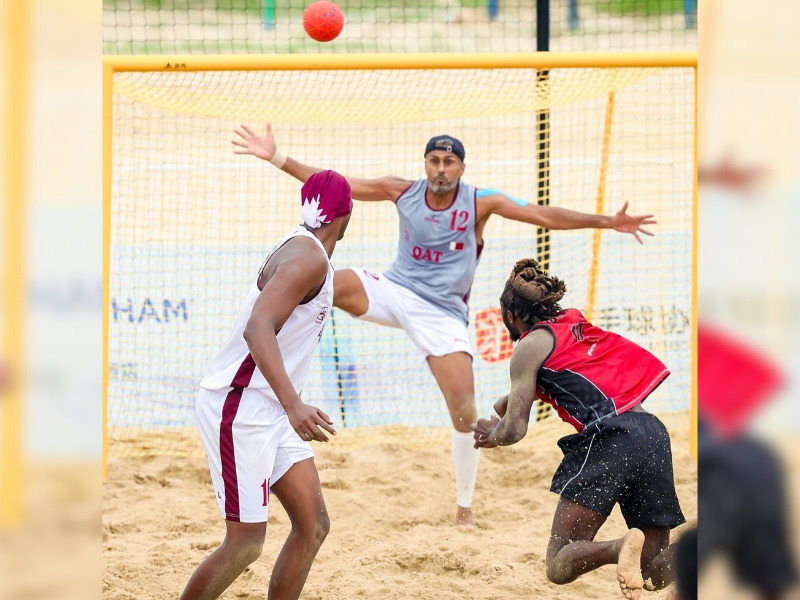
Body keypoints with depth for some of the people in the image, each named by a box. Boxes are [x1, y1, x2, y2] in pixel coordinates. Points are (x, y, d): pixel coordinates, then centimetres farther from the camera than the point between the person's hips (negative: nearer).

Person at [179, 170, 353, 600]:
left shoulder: (303, 252, 13)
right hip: (238, 408, -10)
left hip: (270, 413, 10)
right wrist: (293, 404, -40)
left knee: (313, 524, 6)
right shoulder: (309, 257, -18)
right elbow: (258, 329, -30)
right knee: (246, 541, -8)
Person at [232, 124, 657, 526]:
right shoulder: (403, 192, 0)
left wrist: (607, 222, -22)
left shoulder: (480, 203, -6)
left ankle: (464, 509, 7)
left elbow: (545, 216, -11)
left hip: (442, 313, -2)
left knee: (465, 413, -10)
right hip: (394, 291, 2)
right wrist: (276, 159, -5)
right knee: (329, 284, -28)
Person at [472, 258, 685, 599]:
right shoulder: (575, 323, 27)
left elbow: (514, 430, 6)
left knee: (560, 565, -2)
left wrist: (493, 434, 26)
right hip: (654, 434, 7)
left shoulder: (531, 344, 7)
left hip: (609, 439, -7)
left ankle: (621, 547, -32)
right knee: (657, 569, 10)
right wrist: (509, 401, 46)